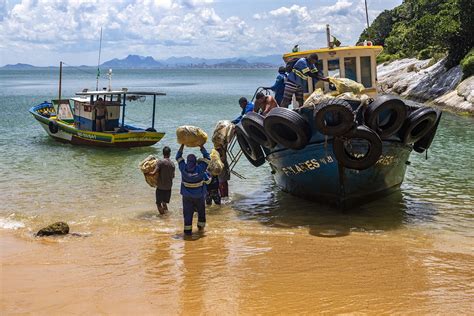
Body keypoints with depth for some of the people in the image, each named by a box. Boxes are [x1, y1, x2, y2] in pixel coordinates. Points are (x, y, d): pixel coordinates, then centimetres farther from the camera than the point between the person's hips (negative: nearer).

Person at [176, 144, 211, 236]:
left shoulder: (183, 169, -16)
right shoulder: (200, 169, -20)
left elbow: (178, 157, -1)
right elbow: (207, 158, -10)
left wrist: (182, 145, 0)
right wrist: (202, 147, -6)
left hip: (187, 197, 1)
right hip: (199, 196, -1)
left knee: (187, 213, 6)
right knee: (201, 211, 21)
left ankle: (187, 230, 6)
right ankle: (201, 227, 33)